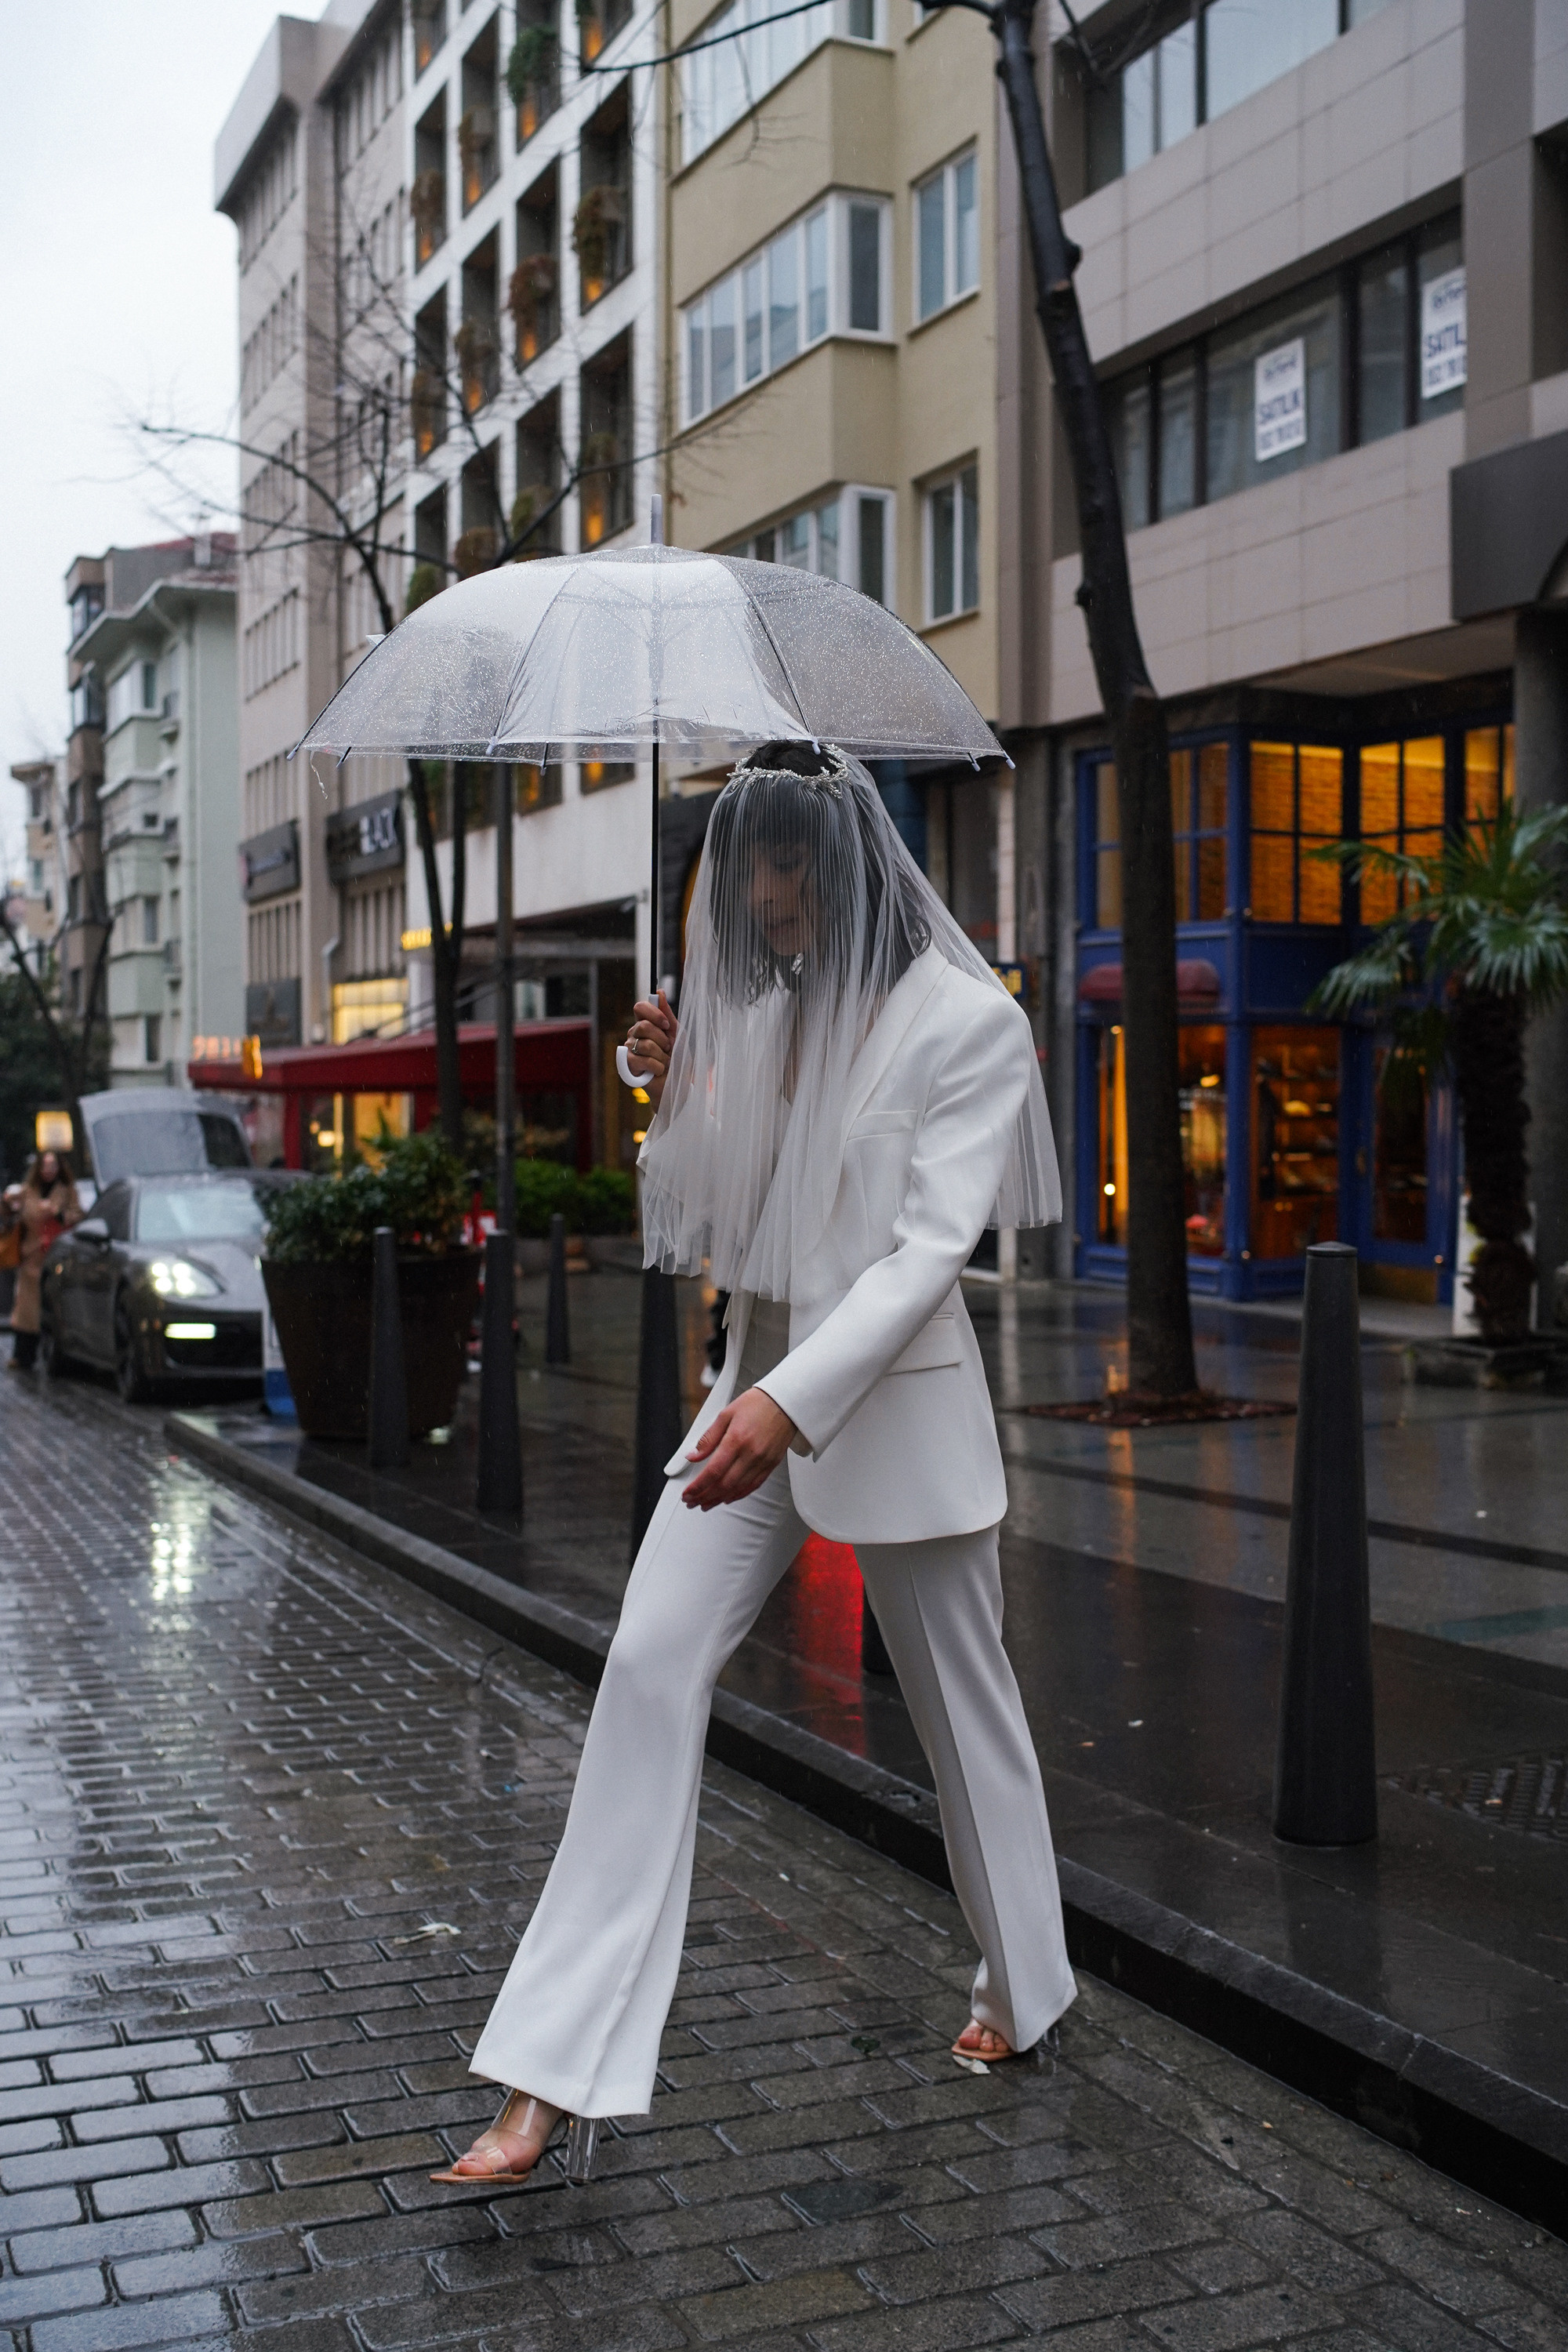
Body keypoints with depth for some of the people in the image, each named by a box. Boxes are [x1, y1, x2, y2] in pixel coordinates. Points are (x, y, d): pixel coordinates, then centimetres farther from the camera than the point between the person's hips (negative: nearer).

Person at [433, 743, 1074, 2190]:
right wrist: (674, 1099, -6)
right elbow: (700, 1231, 12)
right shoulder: (759, 1015, 7)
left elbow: (929, 1248, -20)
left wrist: (790, 1399, -32)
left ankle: (1026, 1987, 38)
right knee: (651, 1667, -8)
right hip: (758, 1389, 5)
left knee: (961, 1700, 11)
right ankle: (562, 2076, -6)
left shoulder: (968, 1023, -10)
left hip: (897, 1395, -5)